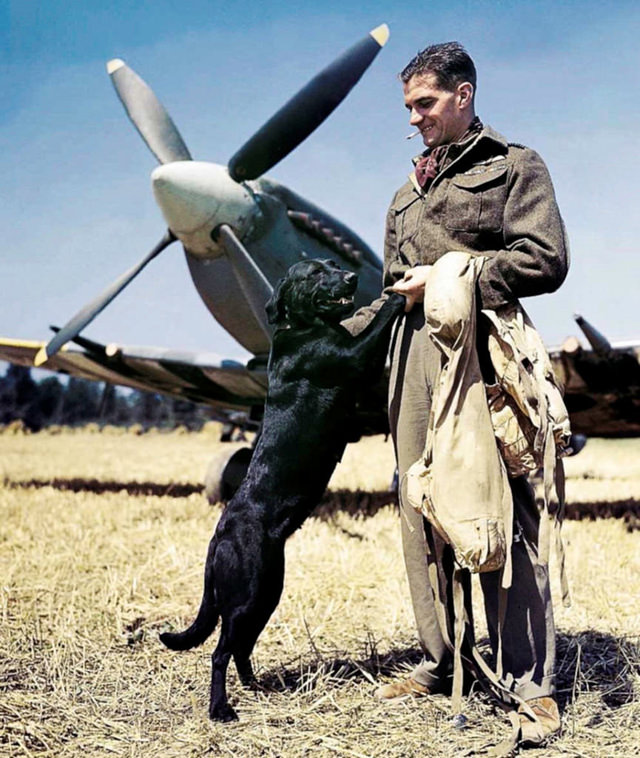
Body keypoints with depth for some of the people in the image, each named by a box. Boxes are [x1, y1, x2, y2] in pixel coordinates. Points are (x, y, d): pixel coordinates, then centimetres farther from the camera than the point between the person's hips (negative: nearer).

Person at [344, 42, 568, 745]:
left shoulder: (514, 166, 8)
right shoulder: (408, 194, 25)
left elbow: (546, 260, -5)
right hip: (414, 352, 6)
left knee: (506, 516, -8)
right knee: (421, 513, 4)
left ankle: (532, 683, -1)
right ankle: (439, 661, 13)